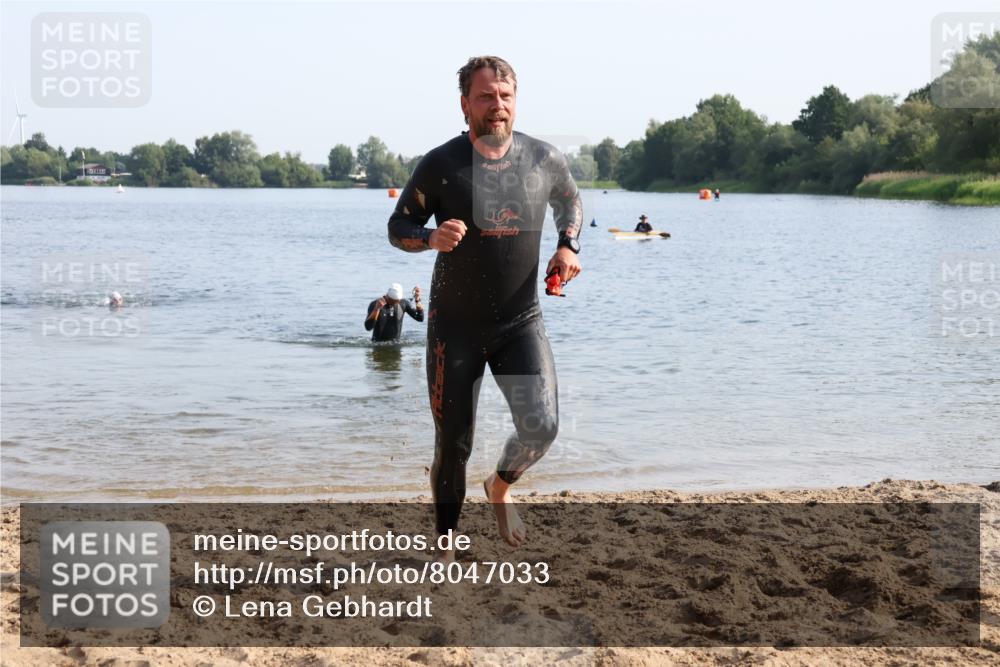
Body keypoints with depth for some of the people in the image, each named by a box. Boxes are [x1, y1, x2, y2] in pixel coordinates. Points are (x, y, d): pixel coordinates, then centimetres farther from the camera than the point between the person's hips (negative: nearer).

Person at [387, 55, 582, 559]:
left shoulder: (544, 159, -3)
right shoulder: (440, 165, -11)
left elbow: (569, 201, 18)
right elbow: (398, 227, -2)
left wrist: (568, 246, -1)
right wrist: (431, 237, -25)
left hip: (521, 322, 2)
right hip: (455, 325, -1)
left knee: (541, 425, -16)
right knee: (453, 444, 3)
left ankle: (501, 487, 18)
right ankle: (446, 544, 25)